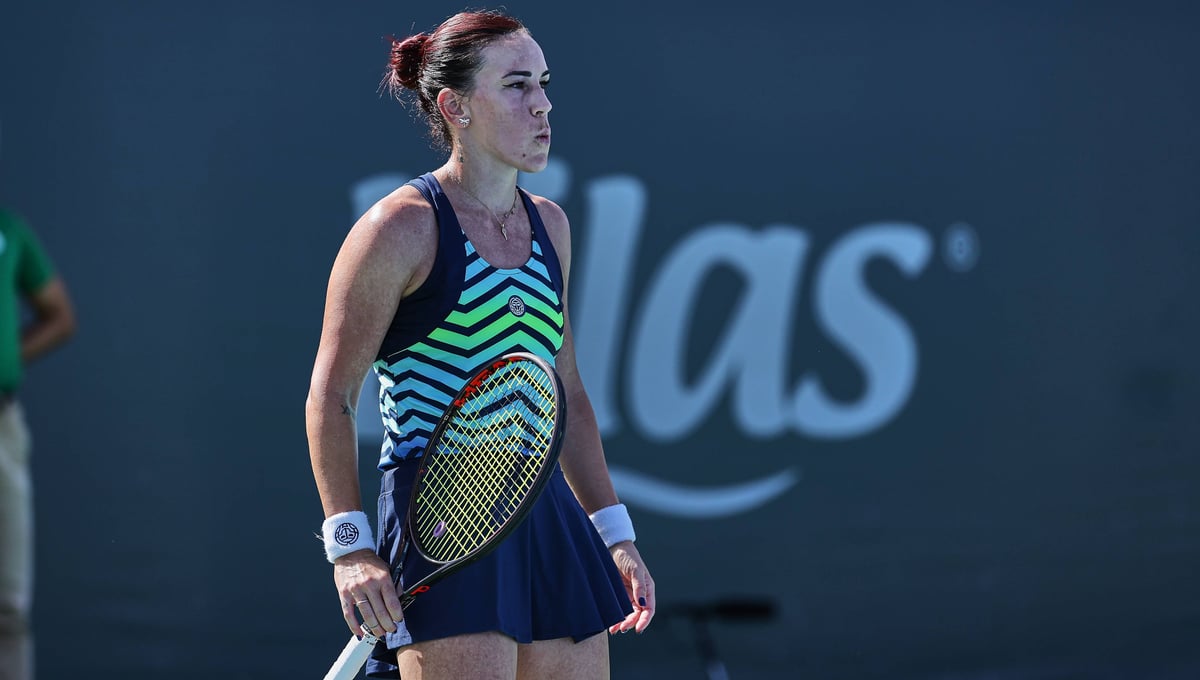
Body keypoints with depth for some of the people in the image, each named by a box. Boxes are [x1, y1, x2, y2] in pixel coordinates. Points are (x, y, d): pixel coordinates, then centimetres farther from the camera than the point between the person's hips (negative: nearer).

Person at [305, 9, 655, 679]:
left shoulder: (549, 223, 16)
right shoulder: (402, 227, -5)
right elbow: (331, 398, -6)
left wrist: (614, 534, 20)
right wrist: (350, 544, -14)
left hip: (547, 520, 7)